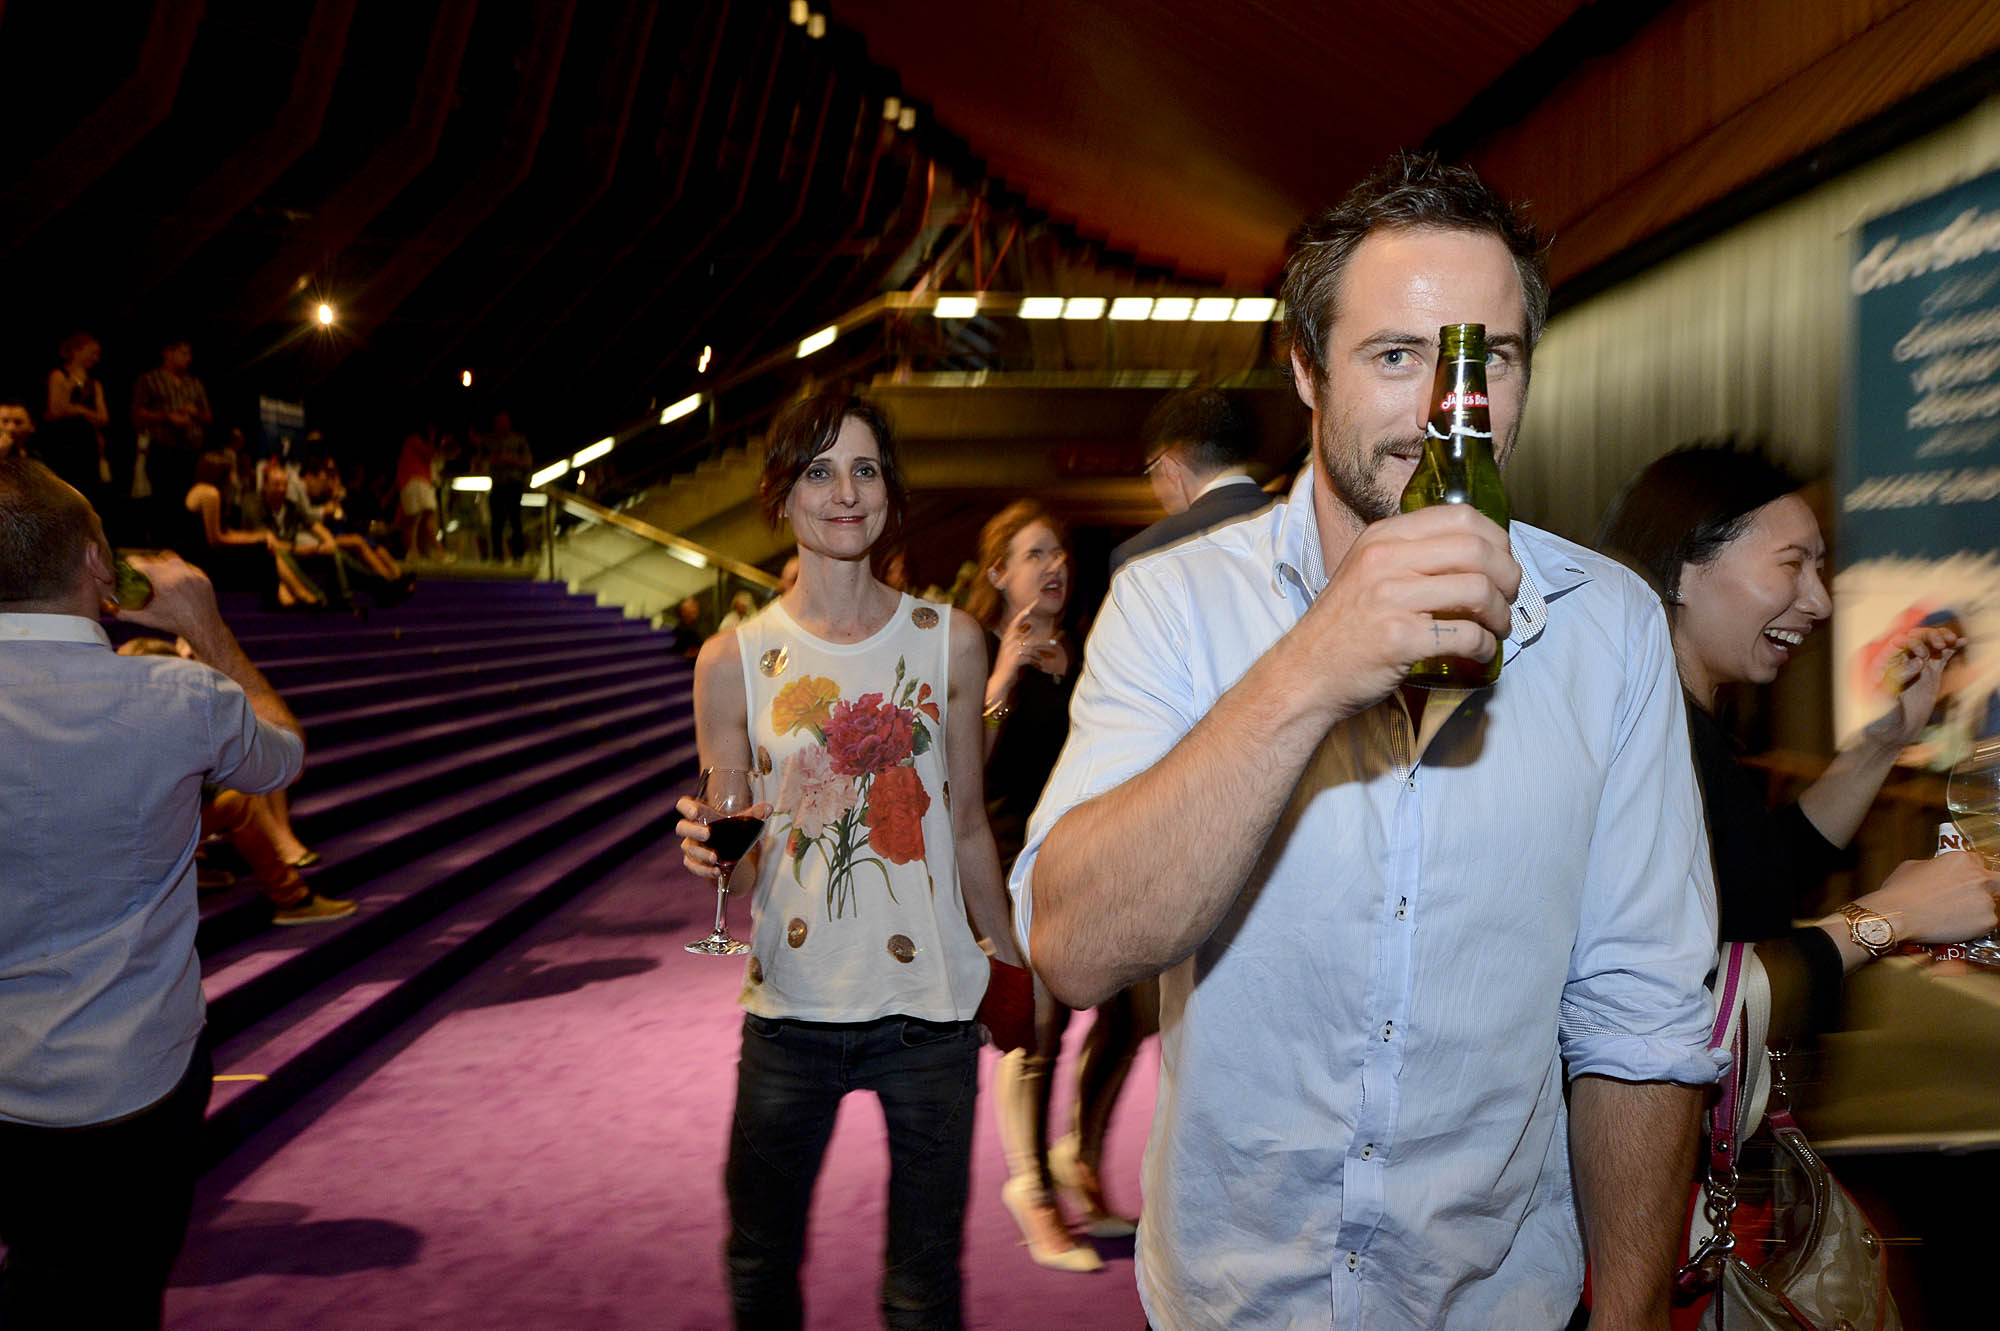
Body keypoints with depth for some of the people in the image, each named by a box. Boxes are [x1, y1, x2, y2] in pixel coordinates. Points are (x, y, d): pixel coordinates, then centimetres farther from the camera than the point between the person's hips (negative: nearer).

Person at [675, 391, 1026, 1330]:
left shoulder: (950, 643, 1)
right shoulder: (733, 660, -2)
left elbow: (968, 827, 9)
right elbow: (733, 863, 4)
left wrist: (1017, 968, 13)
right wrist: (707, 847, -18)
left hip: (930, 1009, 0)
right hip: (791, 1007, 0)